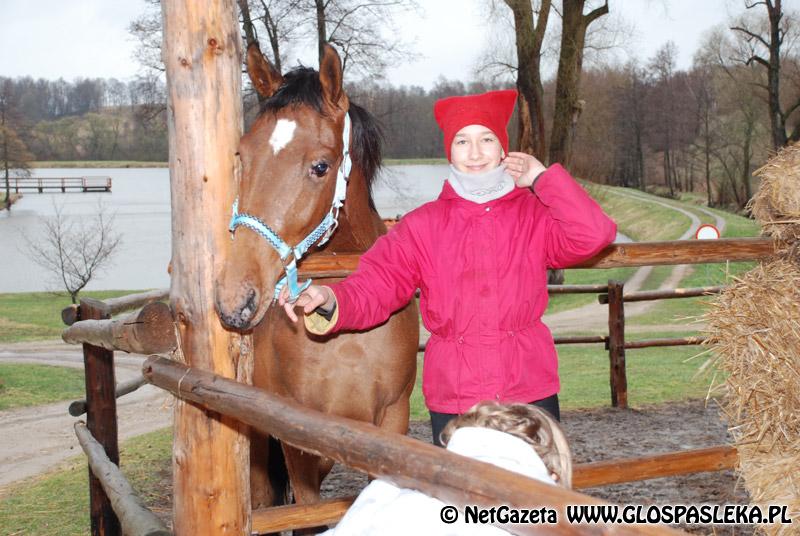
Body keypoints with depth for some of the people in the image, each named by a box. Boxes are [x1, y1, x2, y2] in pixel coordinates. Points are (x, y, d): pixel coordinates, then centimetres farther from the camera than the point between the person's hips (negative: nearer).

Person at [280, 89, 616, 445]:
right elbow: (374, 288, -8)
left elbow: (594, 236, -15)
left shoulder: (536, 214, 2)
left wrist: (542, 177, -7)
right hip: (452, 401, 0)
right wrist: (329, 300, -29)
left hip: (531, 392, 0)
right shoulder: (421, 225, 2)